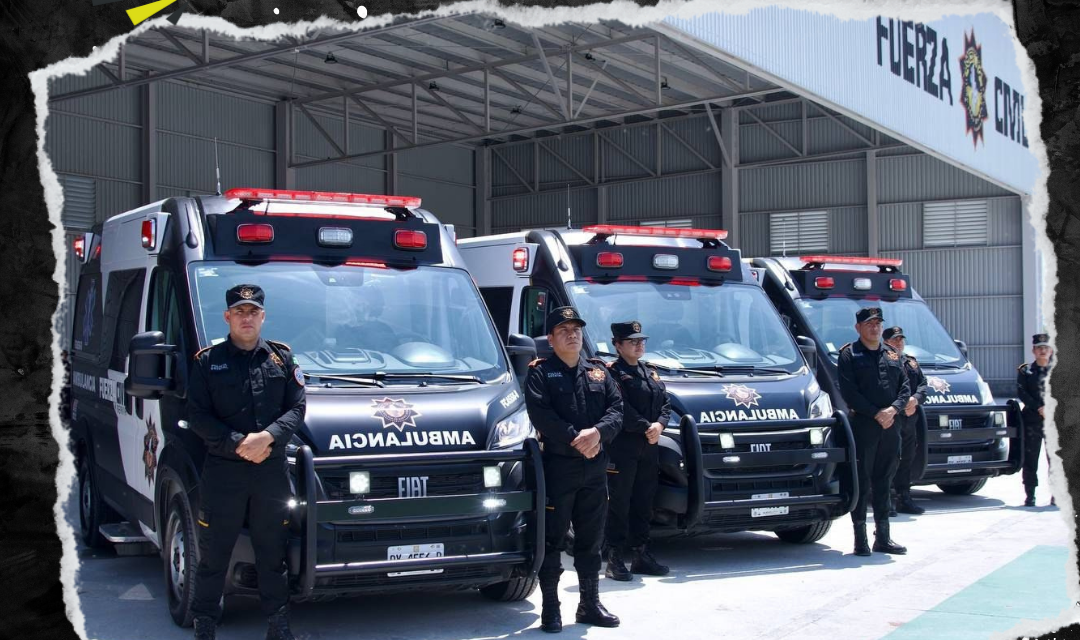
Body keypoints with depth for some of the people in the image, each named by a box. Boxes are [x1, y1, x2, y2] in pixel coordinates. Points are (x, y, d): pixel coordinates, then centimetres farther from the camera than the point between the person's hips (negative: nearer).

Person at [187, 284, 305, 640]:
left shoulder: (281, 358, 9)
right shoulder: (208, 361, 3)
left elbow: (296, 407, 4)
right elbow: (198, 416, -2)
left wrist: (268, 436, -13)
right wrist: (238, 444, -14)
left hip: (273, 468, 2)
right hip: (222, 468, -2)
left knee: (272, 550, 9)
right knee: (214, 551, 3)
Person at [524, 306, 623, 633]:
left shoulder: (598, 372, 15)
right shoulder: (540, 373, 0)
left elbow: (616, 408, 5)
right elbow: (541, 414, -14)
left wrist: (597, 432, -15)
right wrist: (574, 439, -19)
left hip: (595, 467, 5)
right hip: (557, 465, -5)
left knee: (590, 540, 12)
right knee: (553, 540, 0)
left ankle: (590, 604, 21)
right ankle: (550, 608, 6)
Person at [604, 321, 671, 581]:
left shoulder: (651, 374, 20)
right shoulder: (612, 373, -5)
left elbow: (665, 403, 13)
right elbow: (621, 409, -15)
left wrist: (659, 425, -6)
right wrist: (646, 427, -18)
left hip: (649, 448, 7)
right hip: (622, 448, -7)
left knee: (643, 503, 11)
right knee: (619, 504, -4)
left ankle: (641, 555, 19)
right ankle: (614, 560, 0)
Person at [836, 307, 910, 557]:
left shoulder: (892, 354, 16)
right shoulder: (849, 355, -1)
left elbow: (905, 388, 12)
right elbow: (849, 393, -9)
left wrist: (893, 409, -8)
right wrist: (876, 414, -15)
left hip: (890, 427, 5)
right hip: (862, 426, -5)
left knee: (884, 483, 10)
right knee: (862, 483, -2)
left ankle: (882, 537, 16)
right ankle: (860, 538, 2)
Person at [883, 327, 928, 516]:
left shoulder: (911, 362, 21)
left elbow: (923, 384, 13)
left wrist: (915, 399, -7)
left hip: (910, 418, 7)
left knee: (907, 460, 13)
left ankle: (904, 499, 21)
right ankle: (885, 502, -8)